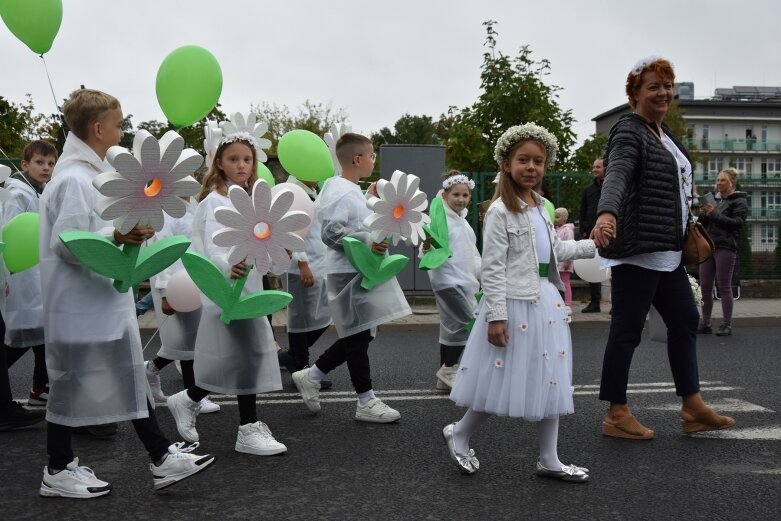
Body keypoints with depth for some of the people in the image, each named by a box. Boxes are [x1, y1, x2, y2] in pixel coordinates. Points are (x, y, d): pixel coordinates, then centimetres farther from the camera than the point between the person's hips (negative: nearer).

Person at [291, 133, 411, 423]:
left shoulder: (350, 190, 15)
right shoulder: (341, 192, -17)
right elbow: (330, 232, -25)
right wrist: (366, 242, -33)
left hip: (361, 273, 10)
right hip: (349, 274, -10)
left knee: (360, 334, 15)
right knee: (358, 336, 0)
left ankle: (311, 376, 25)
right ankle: (366, 403, 12)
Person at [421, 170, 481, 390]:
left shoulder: (462, 221, 16)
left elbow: (472, 254, 25)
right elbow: (429, 254, -19)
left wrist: (482, 276, 23)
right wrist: (426, 245, -40)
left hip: (464, 281, 9)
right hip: (449, 281, -9)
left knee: (453, 327, 11)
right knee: (470, 324, -11)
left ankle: (445, 376, 19)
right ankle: (448, 370, 1)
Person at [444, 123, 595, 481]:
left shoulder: (540, 207, 13)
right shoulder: (500, 211, -12)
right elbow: (492, 267, -16)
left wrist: (594, 245, 17)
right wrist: (496, 315, -20)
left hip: (546, 301, 8)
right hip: (514, 304, -8)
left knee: (550, 381, 10)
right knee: (506, 382, -1)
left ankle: (549, 460, 21)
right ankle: (459, 434, 22)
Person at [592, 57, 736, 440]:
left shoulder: (663, 133, 18)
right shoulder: (629, 132, -12)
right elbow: (617, 175, -32)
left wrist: (690, 231, 27)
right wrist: (607, 213, -50)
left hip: (666, 251, 10)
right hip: (636, 249, -10)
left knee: (684, 321, 13)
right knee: (627, 329, -4)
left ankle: (692, 408, 23)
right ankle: (616, 415, 6)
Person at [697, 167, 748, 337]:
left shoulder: (739, 201, 3)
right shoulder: (715, 199, 20)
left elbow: (737, 222, -11)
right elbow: (704, 224, 21)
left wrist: (715, 214, -17)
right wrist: (703, 215, 0)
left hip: (726, 247, -6)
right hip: (708, 246, 6)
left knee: (724, 287, -5)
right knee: (705, 287, 3)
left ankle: (727, 324, 1)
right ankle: (705, 323, 9)